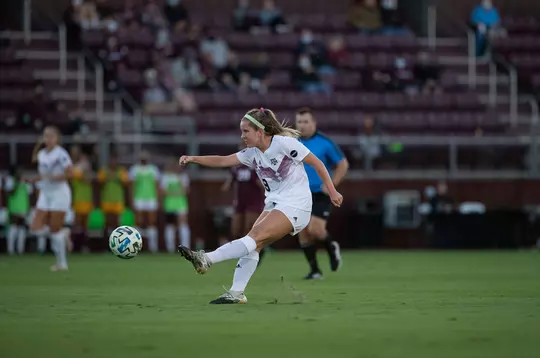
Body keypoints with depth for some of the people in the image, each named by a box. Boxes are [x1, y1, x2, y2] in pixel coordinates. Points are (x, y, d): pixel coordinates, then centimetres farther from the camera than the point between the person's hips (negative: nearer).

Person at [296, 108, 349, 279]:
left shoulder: (325, 143, -9)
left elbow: (343, 164, -3)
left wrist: (331, 185, -12)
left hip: (321, 195, -4)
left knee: (315, 229, -18)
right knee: (304, 233, 1)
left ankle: (331, 248, 14)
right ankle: (314, 270, 13)